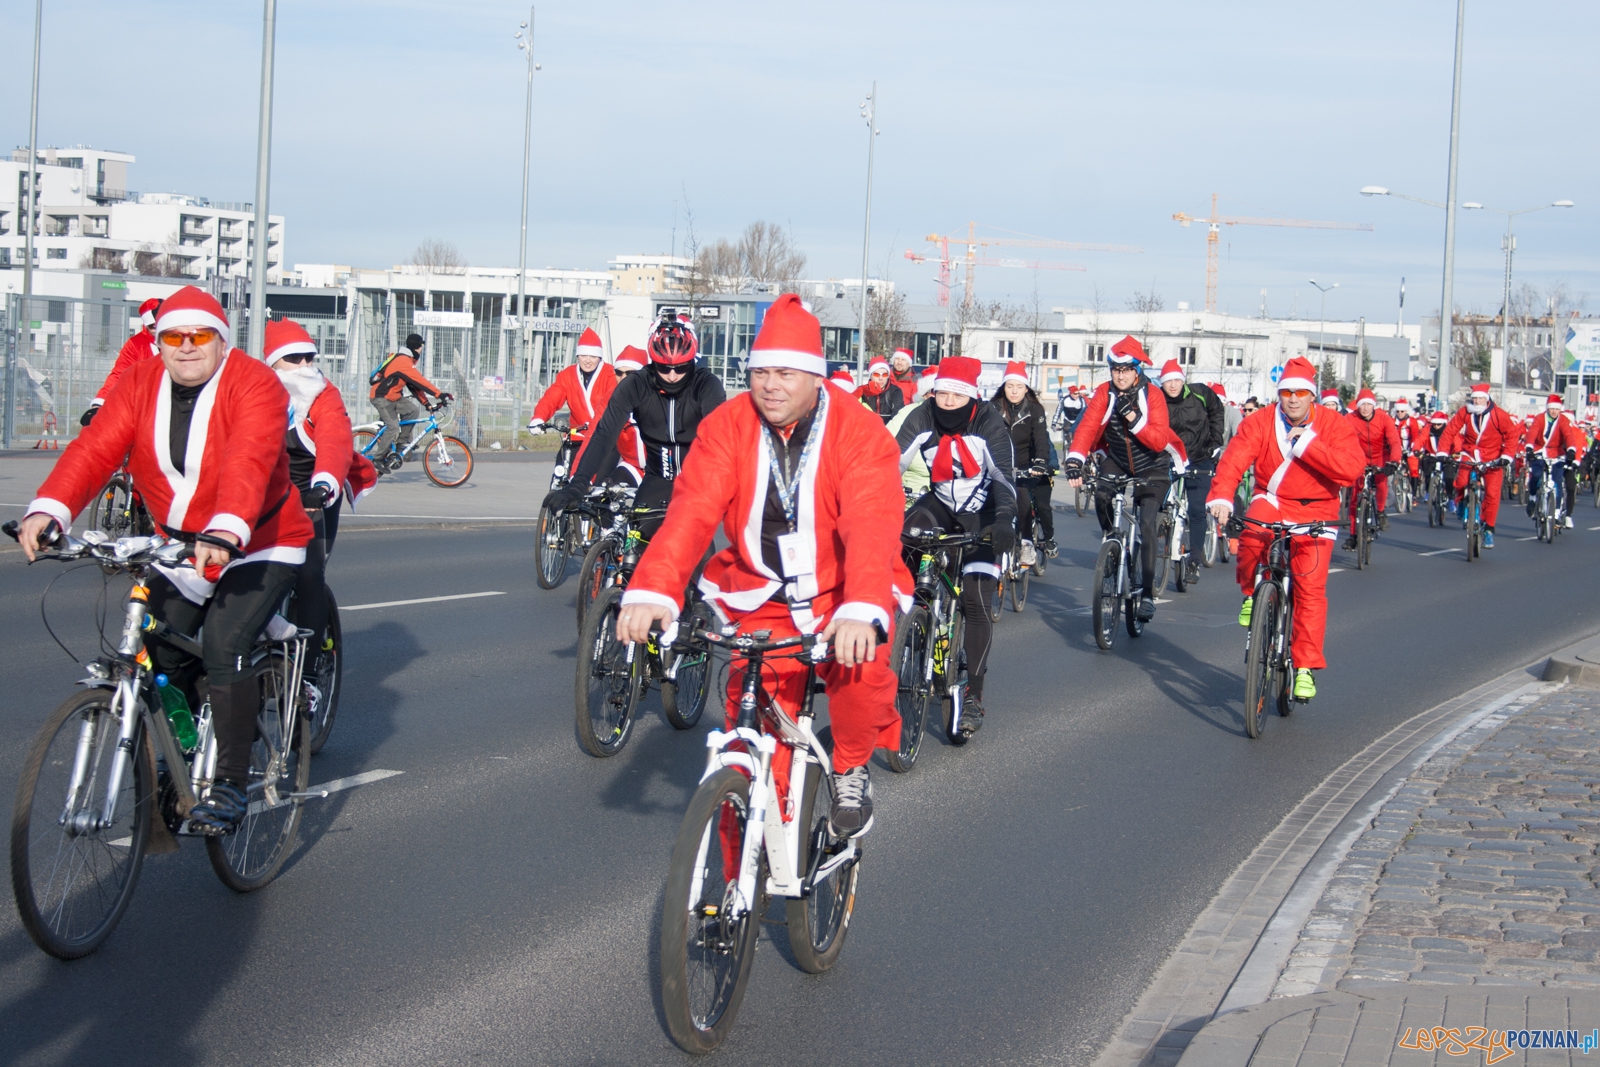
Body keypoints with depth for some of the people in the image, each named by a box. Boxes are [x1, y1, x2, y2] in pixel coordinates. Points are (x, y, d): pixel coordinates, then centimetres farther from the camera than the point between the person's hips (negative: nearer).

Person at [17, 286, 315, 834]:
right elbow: (95, 448, -15)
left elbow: (249, 462, -35)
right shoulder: (141, 384, -2)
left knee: (223, 647, -21)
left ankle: (230, 784, -12)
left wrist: (227, 531, -52)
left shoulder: (254, 386, -18)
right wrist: (48, 510, -32)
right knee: (161, 657, 2)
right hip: (179, 544, 6)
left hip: (259, 546, -6)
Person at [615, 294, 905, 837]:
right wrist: (653, 590, -38)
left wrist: (862, 610, -48)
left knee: (862, 669, -32)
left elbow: (872, 526, -30)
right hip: (760, 599, 2)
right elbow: (691, 512, -20)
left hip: (842, 595, -2)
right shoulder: (727, 427, -7)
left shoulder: (861, 432, -15)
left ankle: (851, 770, -1)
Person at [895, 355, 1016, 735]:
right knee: (909, 531, -32)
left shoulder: (989, 423, -23)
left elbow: (1004, 476, -31)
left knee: (975, 601, -10)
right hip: (941, 503, 3)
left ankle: (974, 696, -3)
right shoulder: (922, 418, -16)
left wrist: (1004, 519, -49)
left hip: (981, 513, -3)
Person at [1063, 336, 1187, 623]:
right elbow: (1087, 427, -23)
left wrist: (1133, 418, -38)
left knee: (1147, 523, -18)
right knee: (1101, 496, -28)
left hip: (1152, 467, -3)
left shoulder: (1153, 395, -17)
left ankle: (1147, 594, -12)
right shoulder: (1105, 394, -11)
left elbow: (1159, 440, -25)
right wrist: (1074, 461, -38)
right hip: (1117, 462, 3)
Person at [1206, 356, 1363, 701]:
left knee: (1311, 588, -10)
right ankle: (1252, 593, -4)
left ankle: (1305, 668, -2)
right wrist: (1221, 497, -39)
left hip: (1315, 512, 0)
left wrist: (1307, 443, -27)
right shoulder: (1260, 422, -7)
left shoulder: (1333, 425, -8)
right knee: (1253, 530, -34)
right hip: (1272, 500, 1)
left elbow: (1351, 468, -23)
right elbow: (1233, 459, -21)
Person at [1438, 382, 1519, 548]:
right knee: (1461, 482, -22)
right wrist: (1442, 452, -17)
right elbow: (1450, 430, -8)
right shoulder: (1464, 412, -10)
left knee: (1492, 493, -9)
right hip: (1470, 454, 1)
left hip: (1492, 459, -1)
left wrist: (1506, 456, -19)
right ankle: (1459, 502, 13)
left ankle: (1489, 529, 6)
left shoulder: (1498, 415, -15)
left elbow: (1513, 434, -11)